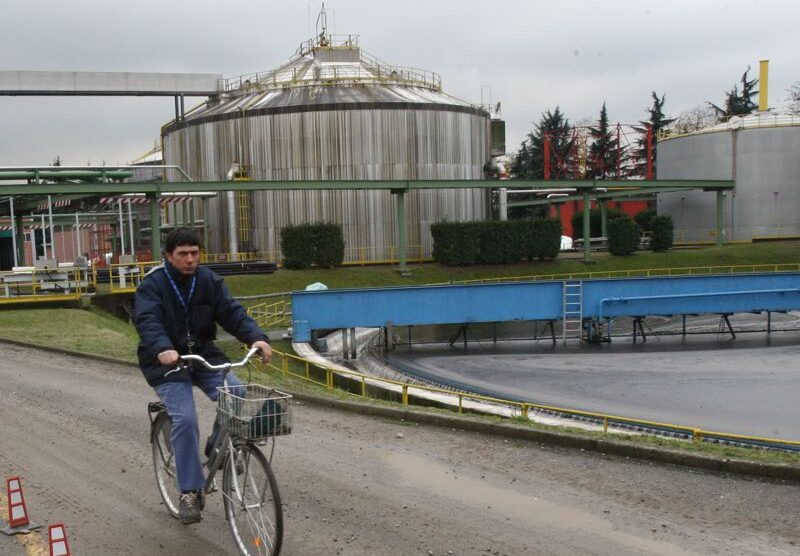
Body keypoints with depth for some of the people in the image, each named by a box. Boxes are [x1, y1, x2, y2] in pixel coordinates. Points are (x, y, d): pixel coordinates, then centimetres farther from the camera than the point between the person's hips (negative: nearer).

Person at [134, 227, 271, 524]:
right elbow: (148, 322, -24)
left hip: (204, 356, 4)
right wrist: (162, 350, -45)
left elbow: (232, 312, -8)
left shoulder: (209, 281, 3)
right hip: (168, 363, -3)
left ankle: (219, 446, 9)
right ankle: (190, 493, -8)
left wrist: (256, 337, -28)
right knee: (185, 420, -20)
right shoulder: (152, 285, -8)